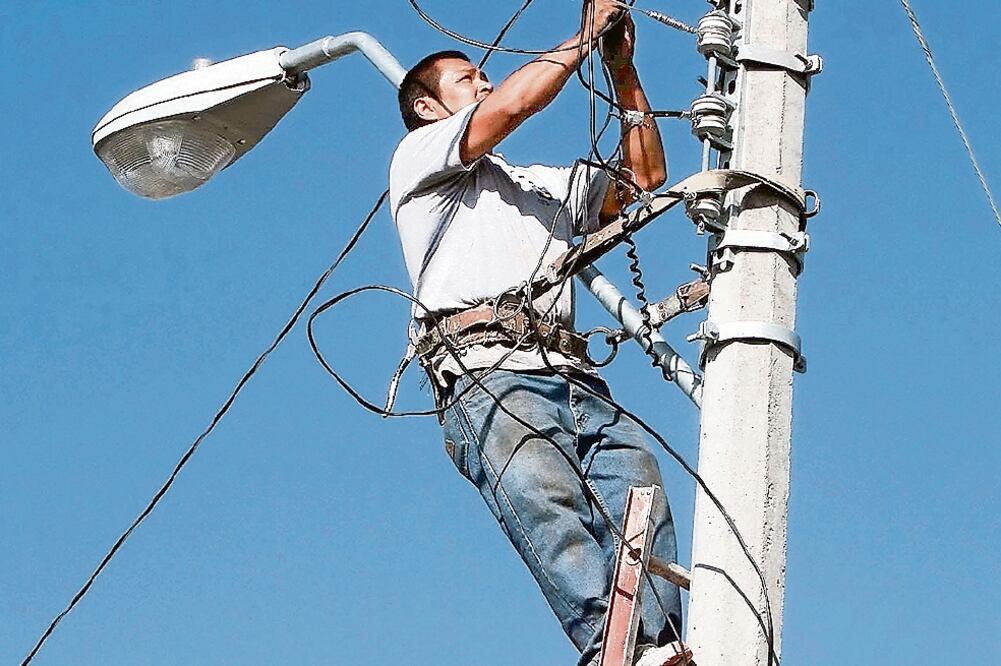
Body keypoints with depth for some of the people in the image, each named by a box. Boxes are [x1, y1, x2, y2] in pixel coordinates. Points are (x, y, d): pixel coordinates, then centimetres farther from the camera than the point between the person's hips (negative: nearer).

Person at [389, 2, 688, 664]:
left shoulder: (546, 184, 42)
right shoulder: (420, 156, 21)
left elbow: (645, 175, 35)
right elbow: (516, 102, 5)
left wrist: (624, 70, 30)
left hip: (575, 381, 6)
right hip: (489, 371, -6)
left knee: (637, 483, -25)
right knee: (546, 502, -32)